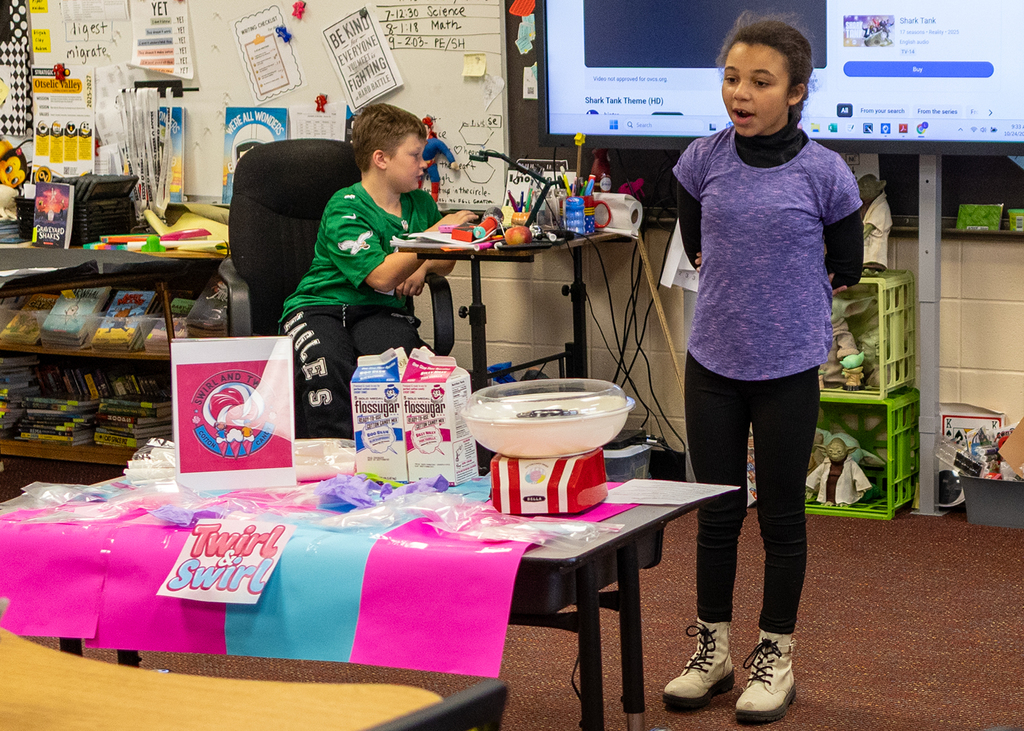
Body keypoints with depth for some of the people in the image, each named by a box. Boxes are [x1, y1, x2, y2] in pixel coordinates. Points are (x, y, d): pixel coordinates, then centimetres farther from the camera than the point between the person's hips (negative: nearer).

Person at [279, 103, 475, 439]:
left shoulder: (421, 204, 13)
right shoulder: (345, 209, -9)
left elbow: (446, 262, 27)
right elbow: (382, 277, -20)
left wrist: (424, 266, 1)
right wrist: (436, 234, -17)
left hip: (380, 311, 4)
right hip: (321, 306, -4)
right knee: (327, 365, -38)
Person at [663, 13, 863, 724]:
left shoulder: (824, 173, -10)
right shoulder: (703, 161, -2)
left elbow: (846, 267, 4)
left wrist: (787, 295, 7)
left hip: (788, 365, -2)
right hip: (714, 360, 3)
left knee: (782, 513, 8)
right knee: (718, 509, 12)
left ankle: (776, 656, 21)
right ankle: (713, 647, 25)